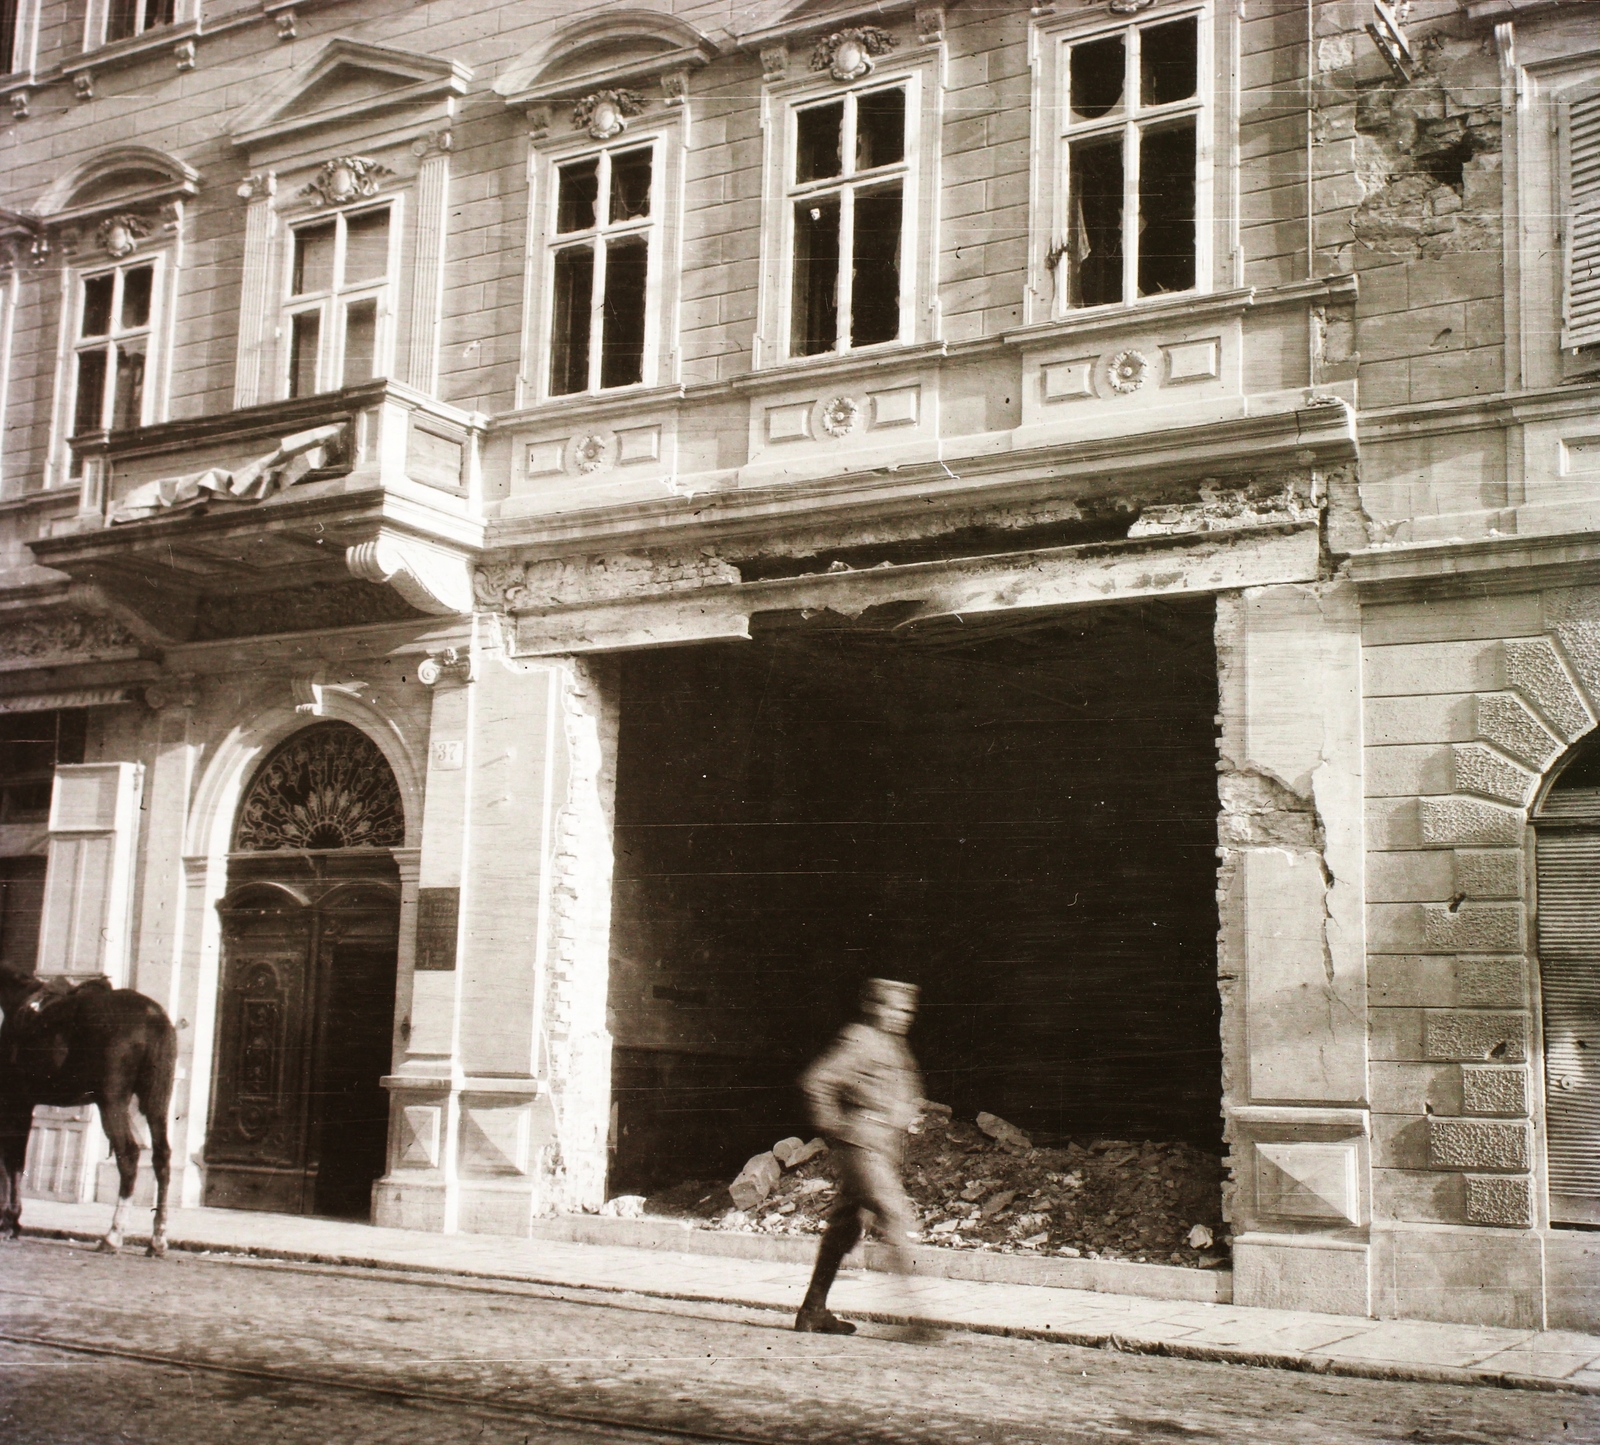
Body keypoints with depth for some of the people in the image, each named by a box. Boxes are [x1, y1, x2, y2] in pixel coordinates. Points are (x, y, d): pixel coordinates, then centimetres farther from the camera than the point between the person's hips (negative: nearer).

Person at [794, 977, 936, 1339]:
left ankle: (813, 1311, 20)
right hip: (860, 1145, -10)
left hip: (885, 1149, 10)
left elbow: (909, 1091, 35)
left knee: (846, 1224, 13)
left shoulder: (895, 1046, 17)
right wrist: (833, 1127, -14)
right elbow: (816, 1081, -18)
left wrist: (908, 1114, 18)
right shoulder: (859, 1040, -12)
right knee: (896, 1216, -15)